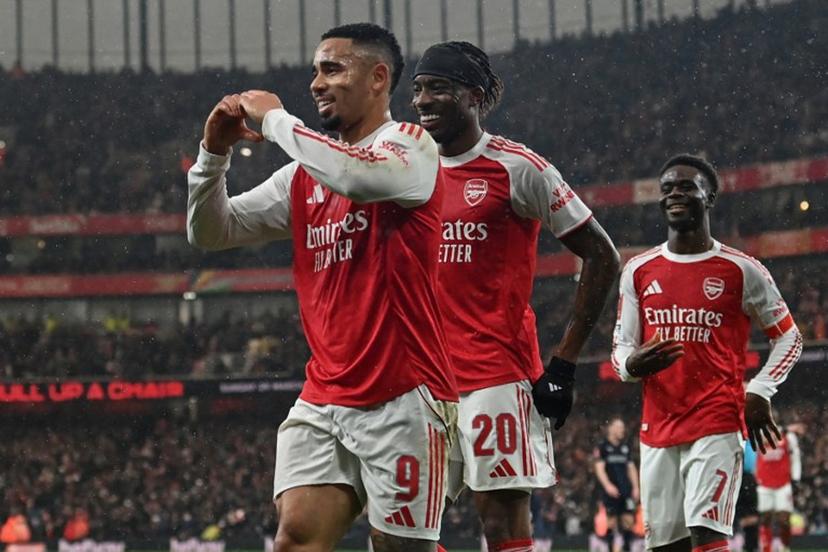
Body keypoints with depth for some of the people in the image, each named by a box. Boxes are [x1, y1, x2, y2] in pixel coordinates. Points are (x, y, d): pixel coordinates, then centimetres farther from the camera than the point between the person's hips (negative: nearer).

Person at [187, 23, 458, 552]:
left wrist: (276, 119, -14)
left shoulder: (411, 145, -4)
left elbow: (357, 176, -27)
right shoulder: (304, 174, 15)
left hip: (402, 396, -5)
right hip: (324, 397, 6)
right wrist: (214, 152, 0)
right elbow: (211, 231, 17)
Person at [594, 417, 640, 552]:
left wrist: (635, 487, 10)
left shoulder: (626, 447, 15)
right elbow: (599, 468, -8)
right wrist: (608, 485, -20)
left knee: (629, 520, -3)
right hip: (611, 490, -4)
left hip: (626, 490, 4)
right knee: (611, 521, -3)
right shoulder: (602, 447, -1)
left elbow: (631, 468, 18)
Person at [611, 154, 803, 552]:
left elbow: (788, 339, 8)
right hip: (658, 427, 5)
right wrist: (631, 365, -11)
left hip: (717, 423, -4)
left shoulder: (741, 270, 0)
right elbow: (621, 348, 14)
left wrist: (759, 392, -7)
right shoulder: (639, 271, 10)